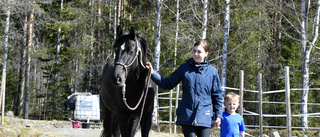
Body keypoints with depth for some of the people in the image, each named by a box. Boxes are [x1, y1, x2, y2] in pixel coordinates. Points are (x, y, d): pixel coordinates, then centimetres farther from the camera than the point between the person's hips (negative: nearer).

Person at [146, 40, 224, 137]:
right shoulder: (184, 68, 4)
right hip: (187, 116, 0)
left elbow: (218, 95, 9)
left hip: (204, 117, 0)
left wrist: (218, 115, 5)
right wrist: (153, 74, -2)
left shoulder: (212, 71, 4)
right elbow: (168, 84, 9)